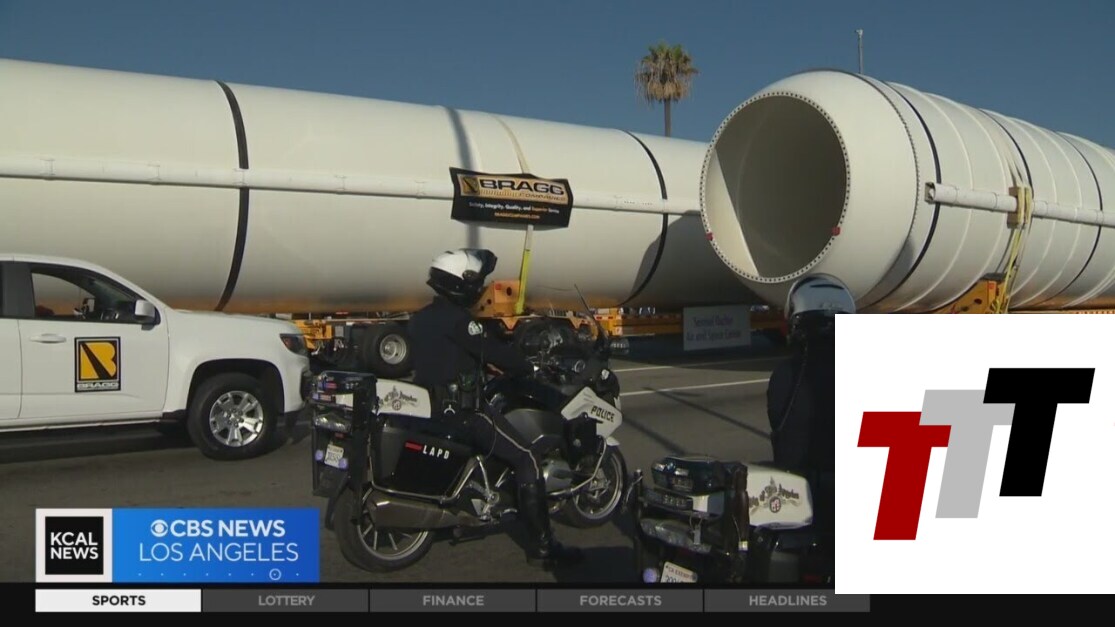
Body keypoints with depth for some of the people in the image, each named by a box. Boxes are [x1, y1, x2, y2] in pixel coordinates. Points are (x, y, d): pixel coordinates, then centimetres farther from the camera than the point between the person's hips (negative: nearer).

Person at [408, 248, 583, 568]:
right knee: (527, 459, -10)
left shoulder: (420, 318, 13)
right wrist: (531, 368, -3)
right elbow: (493, 352, -19)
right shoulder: (455, 318, -17)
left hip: (432, 406, 10)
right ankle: (542, 546, -10)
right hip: (460, 411, -10)